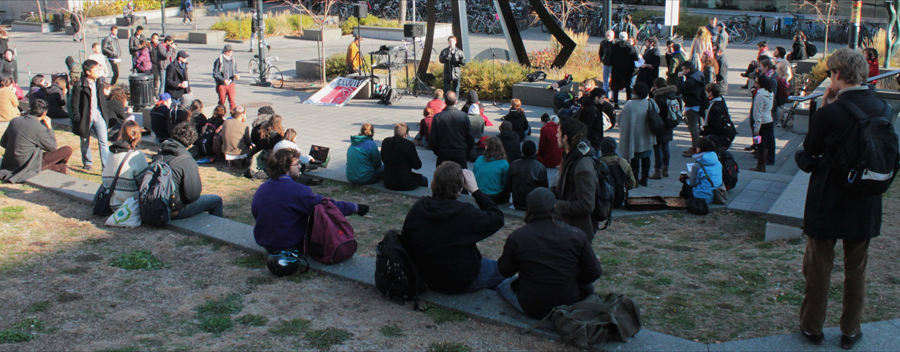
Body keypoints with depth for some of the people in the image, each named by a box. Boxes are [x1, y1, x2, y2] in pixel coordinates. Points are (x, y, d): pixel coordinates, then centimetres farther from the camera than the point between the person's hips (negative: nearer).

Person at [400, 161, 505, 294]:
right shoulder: (465, 213, -27)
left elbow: (404, 243, -3)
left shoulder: (418, 207, -13)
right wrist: (476, 190, -12)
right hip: (461, 283, -5)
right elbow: (498, 218, -11)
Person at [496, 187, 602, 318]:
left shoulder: (516, 237, -14)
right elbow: (594, 272, -5)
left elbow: (504, 271, -1)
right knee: (588, 288, 30)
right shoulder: (577, 235, -11)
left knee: (503, 285, 26)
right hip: (569, 305, 1)